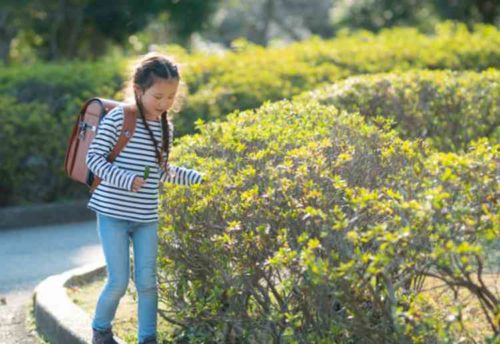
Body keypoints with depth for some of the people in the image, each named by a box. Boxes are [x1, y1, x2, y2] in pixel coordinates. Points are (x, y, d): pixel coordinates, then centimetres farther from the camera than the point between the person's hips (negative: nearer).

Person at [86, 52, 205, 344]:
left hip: (146, 218, 5)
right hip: (113, 213, -5)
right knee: (119, 282, -2)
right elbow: (94, 158, -11)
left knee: (147, 281, 4)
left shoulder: (165, 128, 8)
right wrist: (125, 179, -24)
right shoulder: (117, 118, -11)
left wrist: (199, 178, 9)